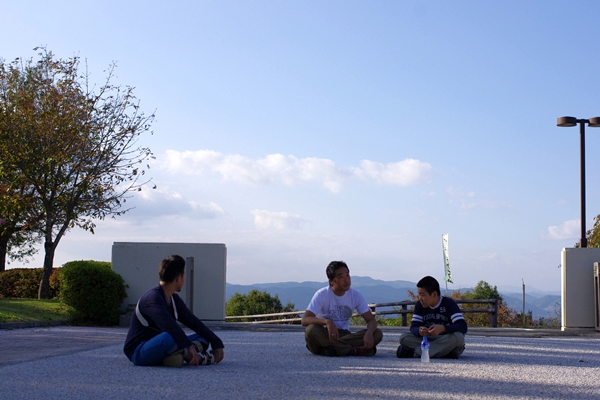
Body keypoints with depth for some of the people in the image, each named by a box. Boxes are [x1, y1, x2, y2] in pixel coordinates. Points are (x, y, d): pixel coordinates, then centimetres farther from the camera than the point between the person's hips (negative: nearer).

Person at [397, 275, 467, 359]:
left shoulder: (449, 303, -11)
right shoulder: (419, 305, 2)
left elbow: (463, 327, -22)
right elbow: (413, 326, -5)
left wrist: (443, 328, -40)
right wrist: (419, 331, -31)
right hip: (427, 340, 3)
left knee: (458, 336, -37)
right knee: (404, 337, -18)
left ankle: (414, 351, -31)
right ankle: (444, 351, -27)